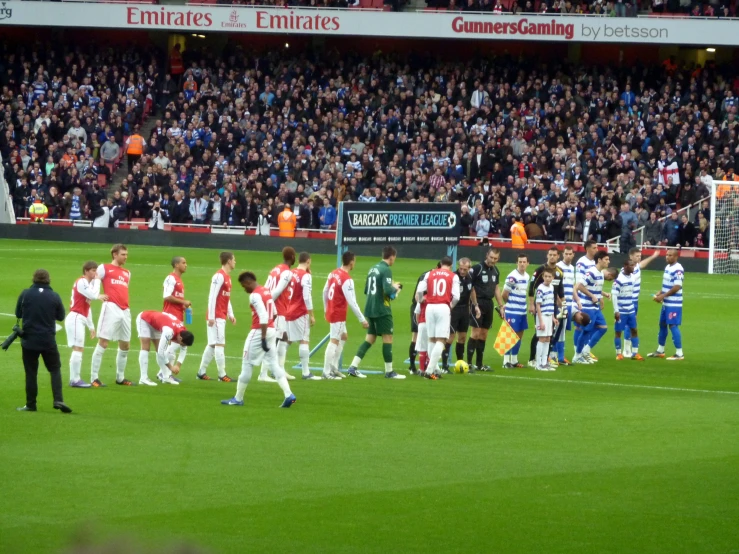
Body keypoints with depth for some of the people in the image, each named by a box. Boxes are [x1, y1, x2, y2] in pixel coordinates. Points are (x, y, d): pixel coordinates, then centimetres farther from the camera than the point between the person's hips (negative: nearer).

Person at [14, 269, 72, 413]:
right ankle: (58, 400, -8)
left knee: (31, 372, 6)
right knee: (55, 369, 8)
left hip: (29, 340, 0)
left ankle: (30, 404, 6)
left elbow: (18, 314, 6)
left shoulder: (25, 294, -6)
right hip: (48, 340, 0)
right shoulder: (54, 297, -4)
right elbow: (61, 316, 7)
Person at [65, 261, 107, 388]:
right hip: (75, 318, -10)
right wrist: (97, 280, -10)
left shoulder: (87, 283, 20)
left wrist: (91, 326, 25)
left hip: (80, 319, 10)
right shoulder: (81, 282, -11)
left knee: (79, 349, 9)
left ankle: (75, 379, 11)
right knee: (78, 349, -12)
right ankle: (75, 380, -13)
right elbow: (94, 295, -24)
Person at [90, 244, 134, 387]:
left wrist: (127, 308, 16)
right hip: (111, 308, -7)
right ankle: (94, 378, -9)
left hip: (125, 310, 7)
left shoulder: (127, 273, 23)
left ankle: (120, 377, 23)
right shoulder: (104, 268, 5)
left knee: (125, 345, 10)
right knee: (103, 342, -10)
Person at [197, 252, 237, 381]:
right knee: (220, 344, -8)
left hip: (221, 317, 9)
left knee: (212, 345, 12)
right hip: (216, 316, -9)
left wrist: (230, 315, 16)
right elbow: (212, 296, -17)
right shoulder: (219, 276, -14)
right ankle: (222, 375, -7)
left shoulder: (227, 277, 15)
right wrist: (211, 316, -20)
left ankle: (201, 372, 17)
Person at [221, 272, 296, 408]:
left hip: (259, 332, -8)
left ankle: (238, 399, 11)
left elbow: (263, 316, -23)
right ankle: (288, 395, -9)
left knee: (247, 364, 3)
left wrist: (263, 338, -24)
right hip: (271, 330, 8)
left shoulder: (255, 295, -15)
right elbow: (274, 314, 20)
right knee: (273, 363, 5)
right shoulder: (267, 292, 12)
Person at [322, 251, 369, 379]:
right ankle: (327, 372, -3)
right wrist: (362, 319, -16)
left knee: (343, 337, 20)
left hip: (331, 310, 9)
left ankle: (334, 368, 22)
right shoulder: (347, 279, -21)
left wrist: (326, 309, 26)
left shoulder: (333, 273, 4)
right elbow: (352, 302, -22)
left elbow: (325, 291, 13)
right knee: (334, 341, -4)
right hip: (339, 314, -9)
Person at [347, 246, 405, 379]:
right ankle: (389, 371, 4)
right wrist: (395, 289, -1)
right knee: (388, 338, 0)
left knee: (370, 338, 11)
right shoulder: (386, 270, -13)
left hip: (370, 309, 8)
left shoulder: (373, 268, 12)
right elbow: (388, 291, -23)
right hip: (382, 310, -8)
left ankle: (354, 367, 3)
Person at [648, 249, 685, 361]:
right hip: (666, 303, 10)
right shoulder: (668, 267, 12)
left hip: (674, 304, -10)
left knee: (673, 326, -8)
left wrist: (663, 296, -18)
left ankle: (679, 353, -4)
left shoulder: (677, 269, -18)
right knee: (662, 324, 16)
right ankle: (660, 351, 29)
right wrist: (659, 293, 6)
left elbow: (677, 287, -22)